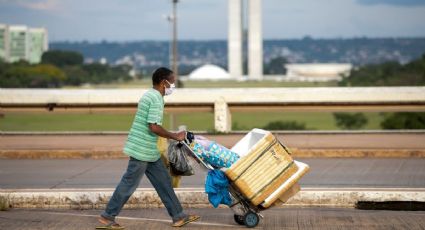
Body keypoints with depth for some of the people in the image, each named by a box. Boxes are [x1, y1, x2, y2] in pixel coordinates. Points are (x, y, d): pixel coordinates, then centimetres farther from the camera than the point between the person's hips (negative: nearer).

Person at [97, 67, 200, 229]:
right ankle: (107, 217, 6)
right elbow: (154, 127, -24)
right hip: (142, 150, -10)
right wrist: (175, 136, -14)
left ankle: (178, 217, 15)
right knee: (129, 184, -2)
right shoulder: (156, 98, -17)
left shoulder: (149, 95, 14)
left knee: (163, 181, 11)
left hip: (148, 150, 10)